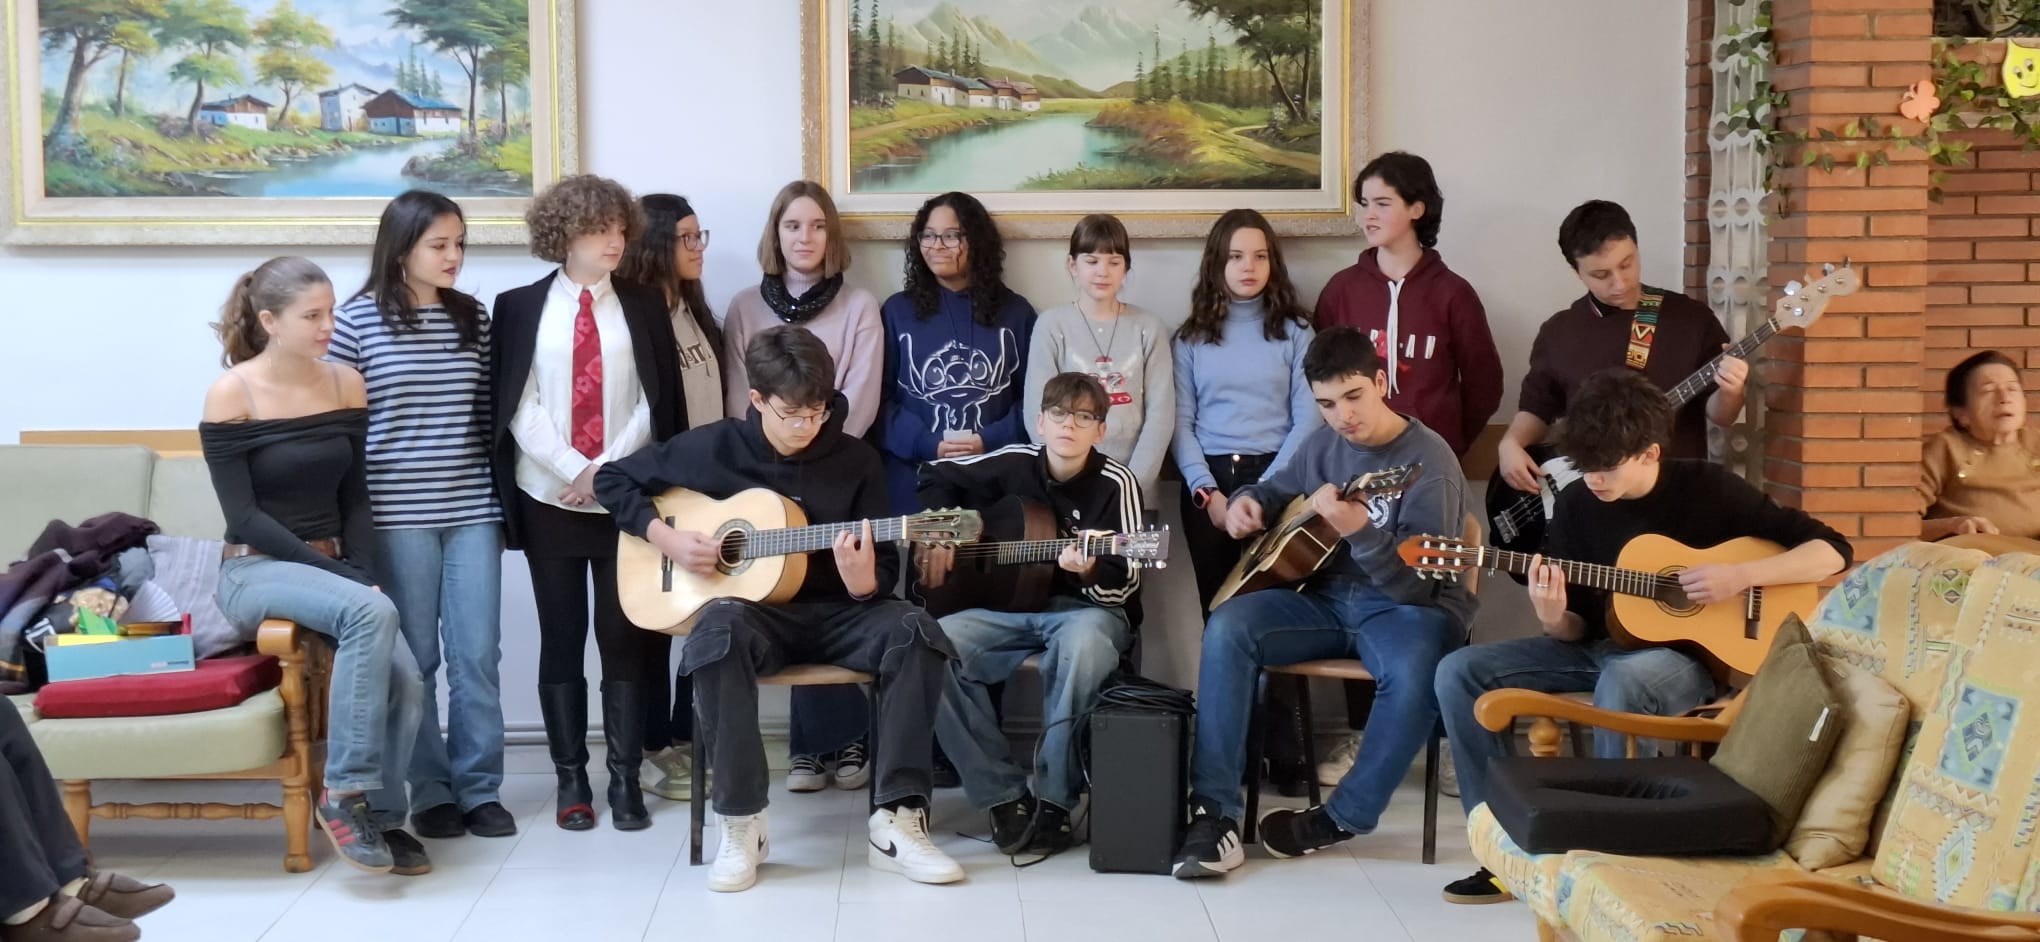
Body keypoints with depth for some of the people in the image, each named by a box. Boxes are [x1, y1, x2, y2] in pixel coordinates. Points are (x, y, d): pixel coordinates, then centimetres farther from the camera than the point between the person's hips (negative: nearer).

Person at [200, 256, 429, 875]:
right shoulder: (232, 393, -9)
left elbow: (355, 498, 8)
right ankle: (344, 794, -25)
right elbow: (243, 516, -13)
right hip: (256, 571, -4)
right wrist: (343, 578, -18)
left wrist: (362, 573, -8)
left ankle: (382, 817, -2)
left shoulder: (347, 384, 5)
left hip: (330, 570, 5)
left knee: (405, 679, -22)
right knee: (371, 613, -34)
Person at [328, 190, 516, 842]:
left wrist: (502, 498, 10)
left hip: (472, 510, 3)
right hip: (397, 514, -3)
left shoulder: (474, 317, 8)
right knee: (414, 657, 5)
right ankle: (431, 791, 16)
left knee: (478, 654, 3)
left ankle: (480, 788, 14)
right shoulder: (357, 318, -3)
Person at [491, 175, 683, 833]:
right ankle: (570, 779, 13)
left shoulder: (645, 306, 6)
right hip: (549, 498, 0)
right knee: (560, 639, 5)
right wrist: (574, 470, -14)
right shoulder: (519, 307, 3)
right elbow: (517, 407, -4)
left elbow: (658, 403, 1)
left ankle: (626, 779, 9)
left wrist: (608, 471, -10)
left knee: (625, 638, 2)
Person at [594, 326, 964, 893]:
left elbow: (884, 577, 0)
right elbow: (613, 480, 8)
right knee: (717, 634, -38)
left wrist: (862, 582, -25)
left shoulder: (856, 461, 0)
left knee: (916, 633, -29)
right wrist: (666, 539, -7)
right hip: (754, 612, -1)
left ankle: (895, 818, -25)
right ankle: (741, 821, -27)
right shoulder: (713, 448, -1)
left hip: (835, 612, 1)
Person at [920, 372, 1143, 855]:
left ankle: (1052, 800, -28)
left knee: (1083, 641, -41)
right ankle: (1003, 792, -20)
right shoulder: (1015, 464, 2)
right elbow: (938, 475, 19)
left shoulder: (1115, 484, -7)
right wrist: (936, 536, 6)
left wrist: (1090, 571, -29)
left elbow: (1125, 583, -8)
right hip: (1011, 608, 3)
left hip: (1086, 609, -3)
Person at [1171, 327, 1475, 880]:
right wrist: (1249, 501, 3)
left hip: (1406, 609, -5)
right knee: (1227, 627, -20)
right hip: (1327, 596, 6)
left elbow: (1418, 584, -20)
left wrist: (1357, 530, -36)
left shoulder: (1429, 462, -14)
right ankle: (1216, 812, -23)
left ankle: (1343, 818, -17)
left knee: (1414, 674, -39)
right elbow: (1280, 488, 28)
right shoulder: (1323, 445, 5)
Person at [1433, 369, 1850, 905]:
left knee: (1620, 681, -40)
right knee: (1460, 672, -11)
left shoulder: (1706, 489, -11)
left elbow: (1832, 550, -11)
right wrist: (1553, 619, -19)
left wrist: (1741, 576, -22)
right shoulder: (1576, 505, 0)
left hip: (1688, 652, -5)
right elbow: (1577, 628, 4)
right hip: (1601, 647, 5)